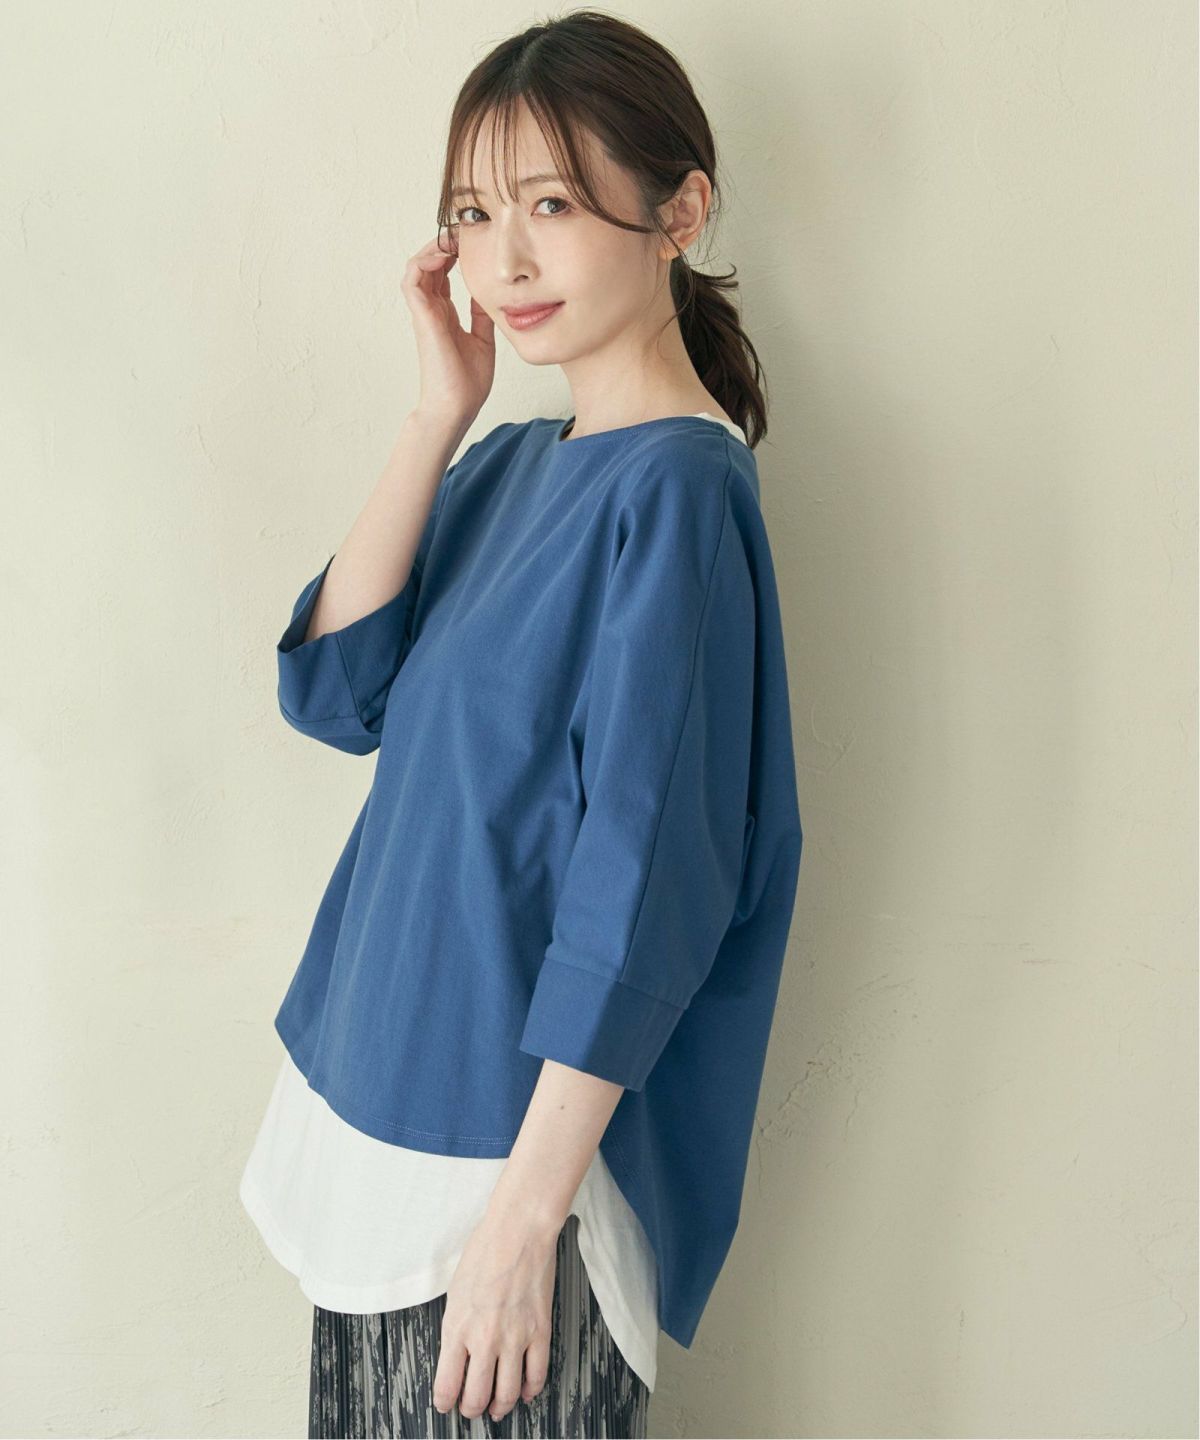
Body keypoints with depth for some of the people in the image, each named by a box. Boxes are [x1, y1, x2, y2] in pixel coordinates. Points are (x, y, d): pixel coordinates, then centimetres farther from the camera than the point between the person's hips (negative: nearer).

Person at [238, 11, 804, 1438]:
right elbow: (333, 691, -1)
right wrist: (437, 419, -7)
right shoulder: (509, 467, 8)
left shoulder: (675, 487, -17)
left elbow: (642, 876, -21)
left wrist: (527, 1208, -21)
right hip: (385, 1097, 8)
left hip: (516, 1138, -8)